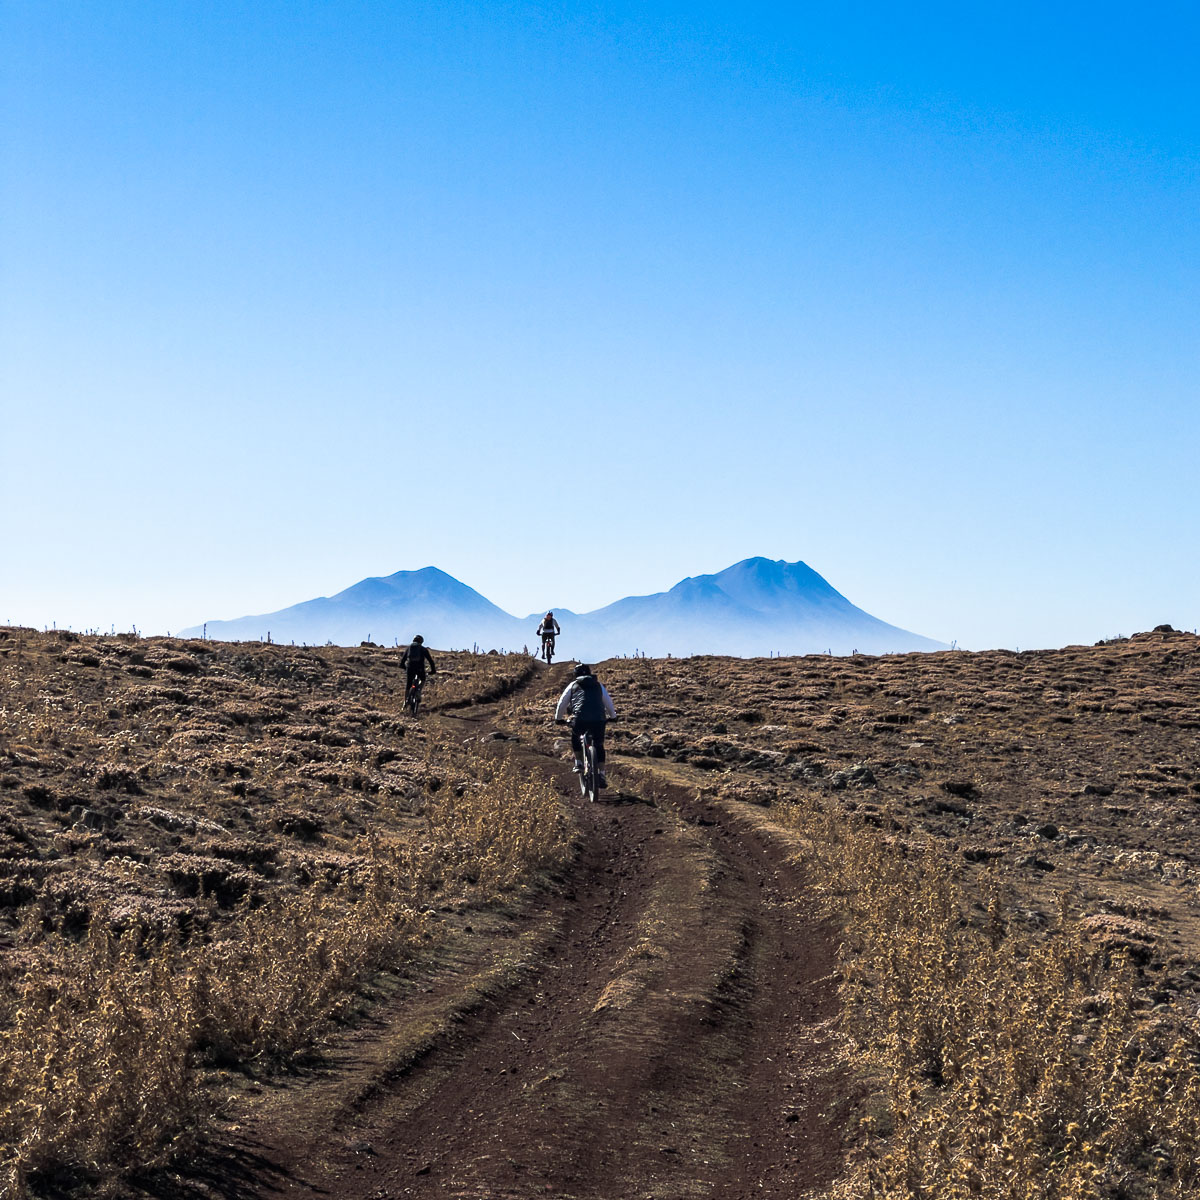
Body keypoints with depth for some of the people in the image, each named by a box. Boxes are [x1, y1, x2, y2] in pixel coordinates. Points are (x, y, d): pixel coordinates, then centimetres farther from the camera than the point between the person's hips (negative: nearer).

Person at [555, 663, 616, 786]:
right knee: (599, 746, 17)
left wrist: (558, 718, 37)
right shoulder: (598, 685, 24)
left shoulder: (573, 685, 19)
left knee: (575, 738, 31)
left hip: (580, 719, -1)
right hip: (599, 719, 1)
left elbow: (562, 703, 22)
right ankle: (601, 775, 7)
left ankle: (579, 763, 21)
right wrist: (612, 716, 47)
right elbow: (608, 702, 32)